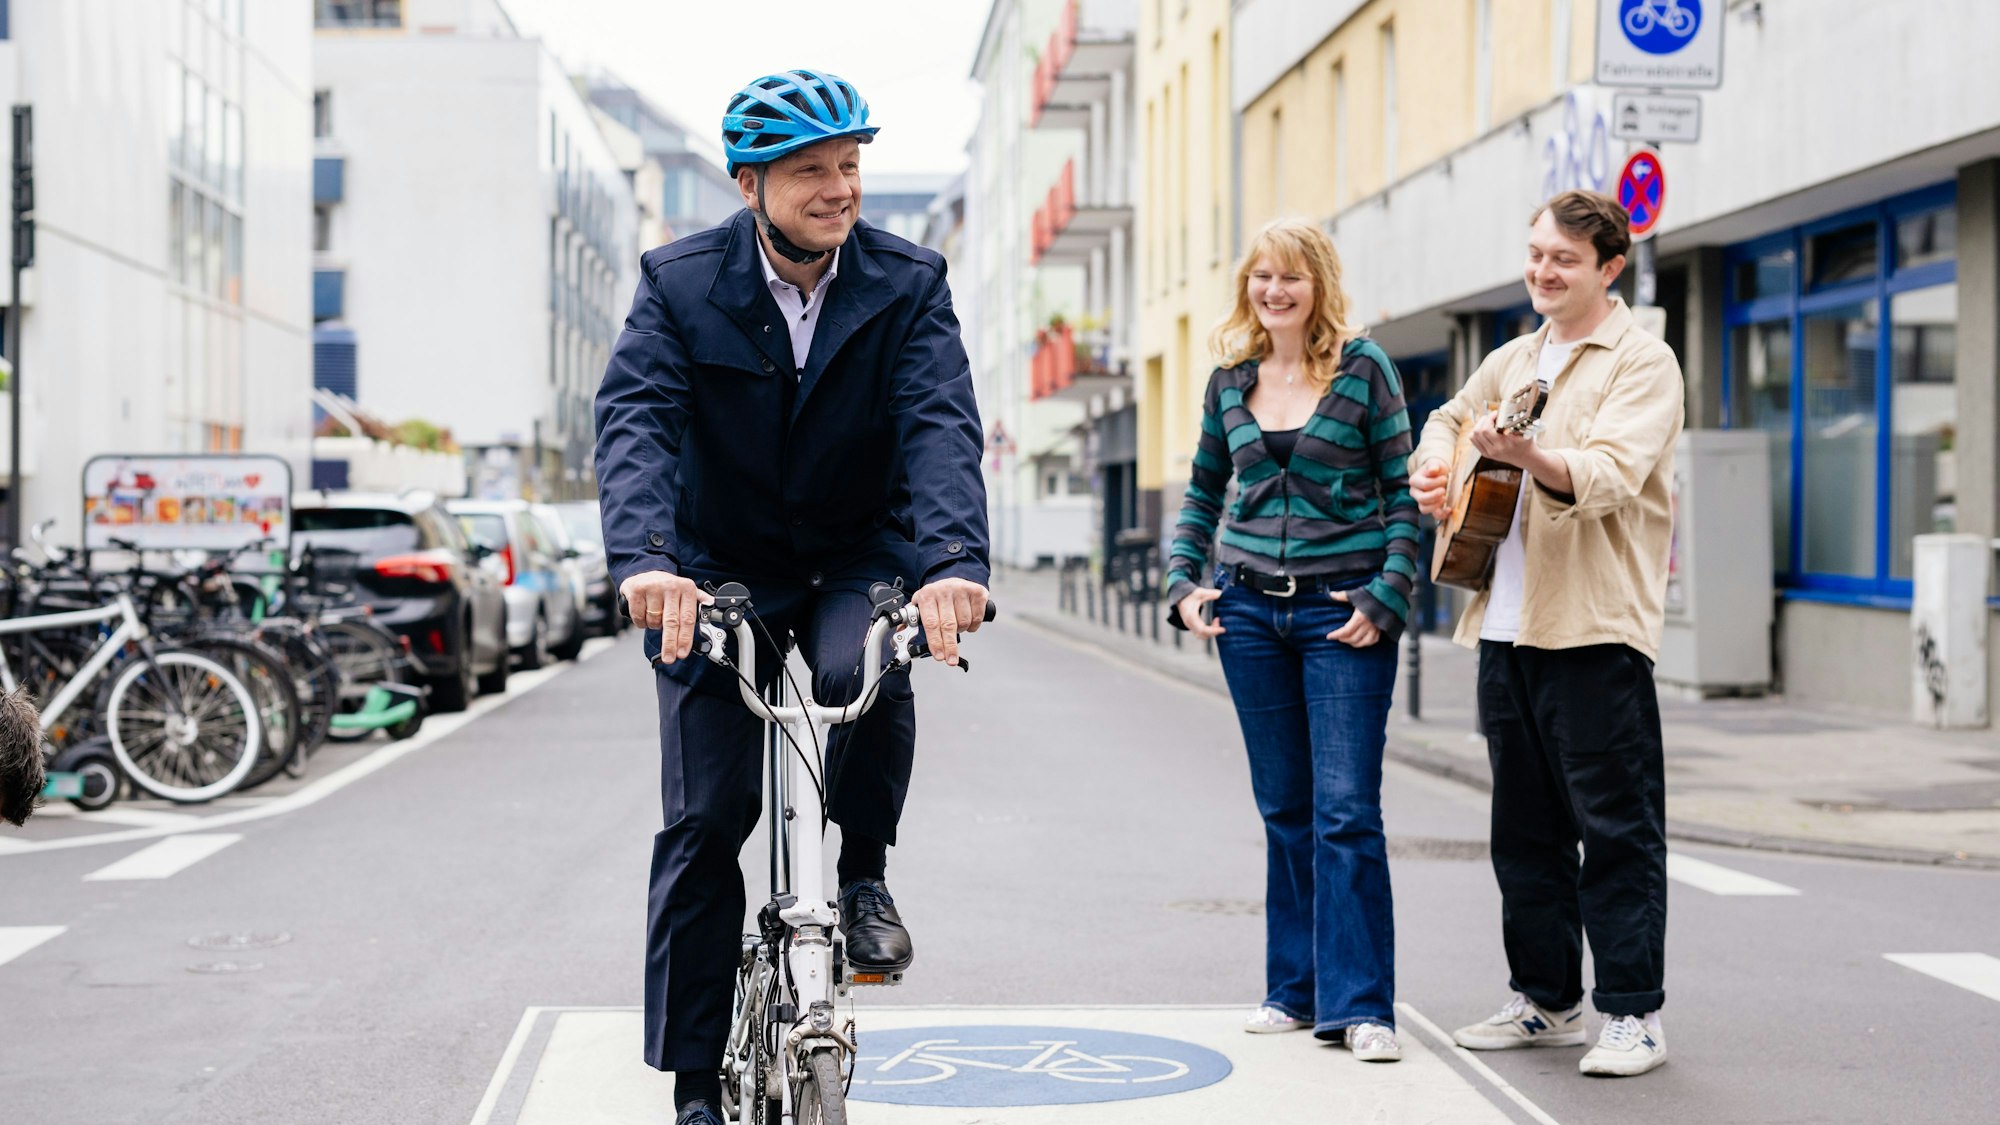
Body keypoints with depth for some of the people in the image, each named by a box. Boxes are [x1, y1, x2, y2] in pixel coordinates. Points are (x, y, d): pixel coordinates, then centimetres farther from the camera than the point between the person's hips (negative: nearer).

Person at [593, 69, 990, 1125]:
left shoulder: (907, 284, -9)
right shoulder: (679, 282, -11)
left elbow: (943, 425, -22)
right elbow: (634, 418, -23)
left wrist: (952, 561, -41)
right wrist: (644, 558, -43)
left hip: (858, 560, 0)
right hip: (718, 571, 0)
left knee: (865, 671, -34)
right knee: (704, 820, -4)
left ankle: (863, 875, -5)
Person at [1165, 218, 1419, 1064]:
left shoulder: (1363, 369, -2)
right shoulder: (1230, 378, 9)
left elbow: (1404, 494, -1)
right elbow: (1203, 489, 19)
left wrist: (1388, 597, -11)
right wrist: (1183, 582, 8)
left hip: (1342, 610, -4)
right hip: (1249, 607, 4)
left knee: (1346, 810, -7)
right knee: (1284, 810, 10)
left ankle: (1359, 1004, -2)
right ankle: (1295, 989, 19)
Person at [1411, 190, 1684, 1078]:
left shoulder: (1642, 362, -5)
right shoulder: (1514, 360, 17)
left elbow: (1611, 474, -20)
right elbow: (1452, 416, 35)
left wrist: (1527, 455, -38)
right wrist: (1434, 463, 12)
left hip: (1596, 626, -7)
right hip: (1506, 622, 8)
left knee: (1615, 827, -4)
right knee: (1524, 828, 13)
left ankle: (1632, 1013, 2)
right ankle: (1546, 1000, 23)